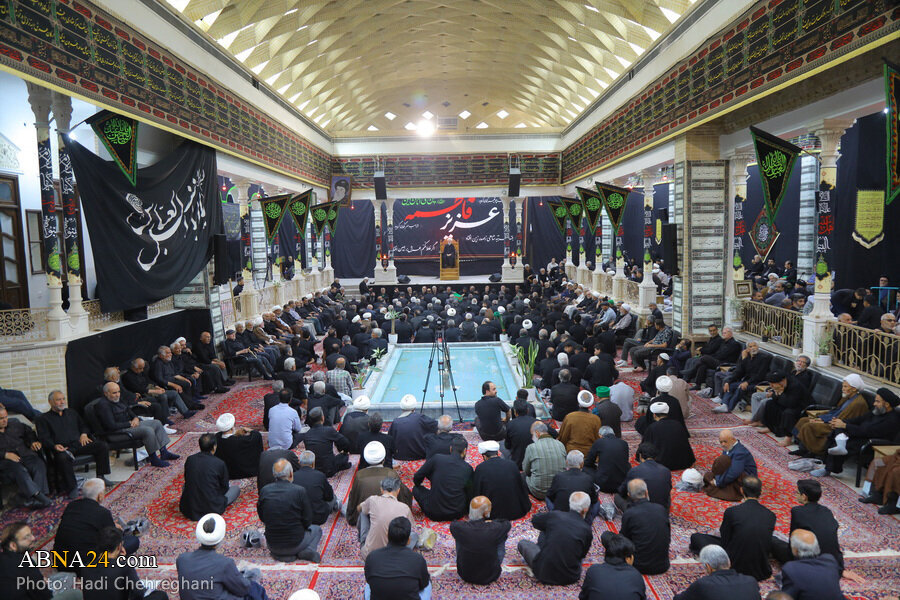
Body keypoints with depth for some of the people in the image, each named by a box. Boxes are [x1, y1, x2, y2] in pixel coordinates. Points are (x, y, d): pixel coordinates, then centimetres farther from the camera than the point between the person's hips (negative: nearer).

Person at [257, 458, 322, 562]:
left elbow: (262, 518, 6)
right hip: (295, 544, -2)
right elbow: (307, 521, -10)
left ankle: (279, 555, 10)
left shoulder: (264, 491, -8)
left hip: (272, 545, 3)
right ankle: (306, 551, -1)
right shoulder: (300, 491, -17)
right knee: (316, 529, 28)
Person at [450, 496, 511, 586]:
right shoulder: (495, 529, -27)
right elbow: (507, 523, -2)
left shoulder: (460, 528, -24)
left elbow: (453, 524, 2)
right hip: (490, 576, -1)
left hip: (465, 575, 1)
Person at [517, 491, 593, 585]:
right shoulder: (586, 530, -7)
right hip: (570, 578, 1)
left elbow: (534, 520, 14)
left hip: (544, 574, -1)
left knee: (523, 542, 19)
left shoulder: (555, 515, -7)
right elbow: (583, 554, 12)